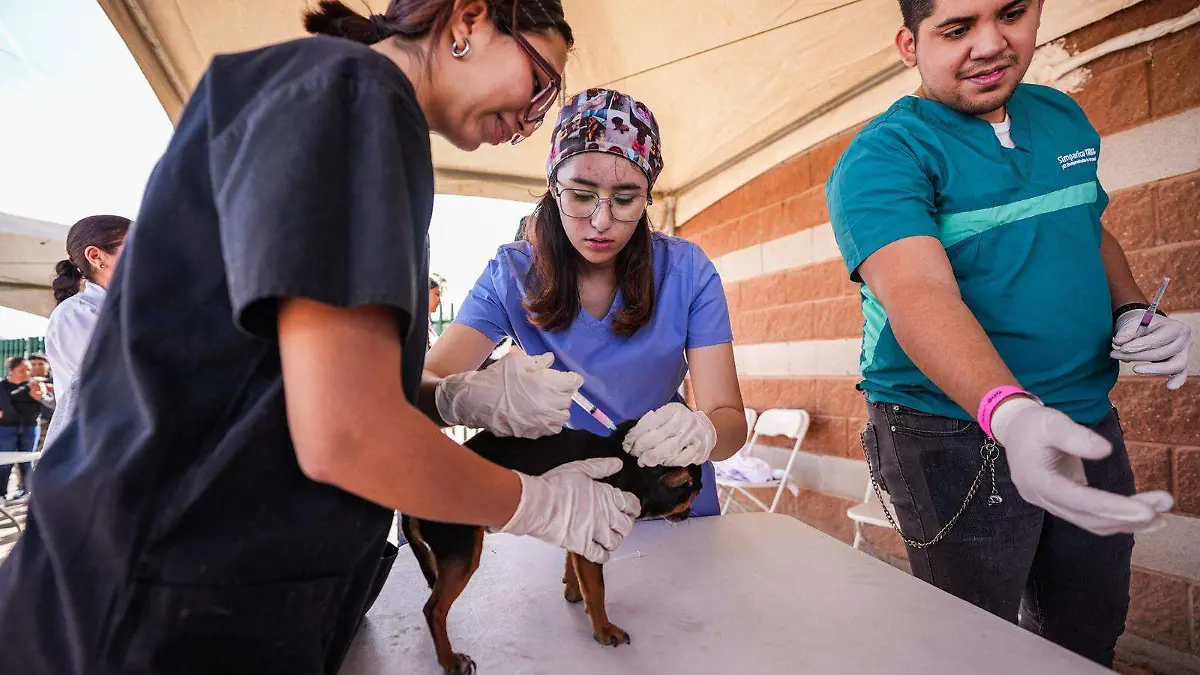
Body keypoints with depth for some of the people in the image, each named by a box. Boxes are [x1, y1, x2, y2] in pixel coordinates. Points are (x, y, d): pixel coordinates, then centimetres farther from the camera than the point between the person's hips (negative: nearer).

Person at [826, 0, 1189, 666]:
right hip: (958, 437, -6)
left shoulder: (1064, 116, 9)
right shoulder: (880, 159, -14)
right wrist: (1010, 413, -45)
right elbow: (919, 293, -29)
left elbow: (1092, 233, 22)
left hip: (1088, 422, 7)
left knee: (1090, 636, 21)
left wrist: (1132, 312, 2)